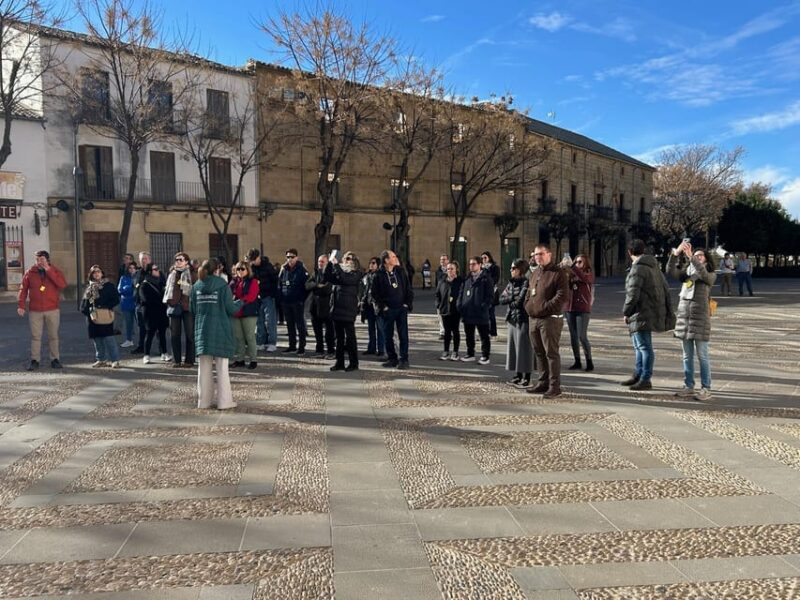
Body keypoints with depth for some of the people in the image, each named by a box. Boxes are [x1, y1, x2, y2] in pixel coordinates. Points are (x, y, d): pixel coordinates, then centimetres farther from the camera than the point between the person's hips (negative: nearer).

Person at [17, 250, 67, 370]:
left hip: (53, 310, 0)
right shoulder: (30, 273, 4)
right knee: (35, 336, 2)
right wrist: (21, 305, -5)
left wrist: (48, 270, -18)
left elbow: (63, 284, -17)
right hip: (35, 310, 1)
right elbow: (23, 289, 5)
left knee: (53, 336, 6)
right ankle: (34, 360, 8)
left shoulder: (55, 272, 2)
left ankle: (55, 359, 13)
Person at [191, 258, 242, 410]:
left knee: (204, 367, 10)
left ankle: (204, 400, 14)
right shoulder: (222, 285, -8)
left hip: (202, 330, 4)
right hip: (220, 331, -4)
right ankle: (224, 401, 3)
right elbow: (230, 308, -8)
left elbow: (192, 309, 7)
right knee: (222, 367, 1)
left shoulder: (196, 286, 4)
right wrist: (239, 303, 12)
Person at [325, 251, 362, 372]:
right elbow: (328, 278, 4)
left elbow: (344, 279, -21)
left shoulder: (356, 273, -3)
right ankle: (339, 362, 15)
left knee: (350, 337, -1)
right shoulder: (340, 270, 14)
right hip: (336, 308, 6)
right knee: (339, 337, 10)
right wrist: (330, 263, -4)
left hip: (348, 309, -6)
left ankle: (353, 363, 6)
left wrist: (336, 265, -16)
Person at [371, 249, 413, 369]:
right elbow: (375, 294, -1)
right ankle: (392, 358, 18)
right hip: (388, 310, -1)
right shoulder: (379, 275, -3)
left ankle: (404, 360, 3)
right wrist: (382, 306, -7)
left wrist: (408, 303, 0)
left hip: (401, 308, 1)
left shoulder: (400, 272, 6)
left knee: (403, 335, -2)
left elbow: (409, 289, 9)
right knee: (388, 336, 6)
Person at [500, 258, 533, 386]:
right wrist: (513, 298, -9)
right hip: (512, 318, 8)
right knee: (513, 346, 11)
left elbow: (520, 301, -19)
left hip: (523, 319, -8)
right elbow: (501, 299, 7)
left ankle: (527, 377, 5)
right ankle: (518, 375, 21)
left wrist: (510, 302, -1)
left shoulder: (526, 283, -12)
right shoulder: (511, 283, 12)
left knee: (524, 347, -3)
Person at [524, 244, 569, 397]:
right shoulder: (535, 273, 17)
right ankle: (543, 382, 23)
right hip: (534, 319, 8)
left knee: (551, 352, -5)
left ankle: (555, 386, 1)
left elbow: (563, 296, -16)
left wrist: (545, 307, -18)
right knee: (539, 352, 13)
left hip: (550, 319, -8)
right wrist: (527, 305, 9)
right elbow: (529, 292, 26)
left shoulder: (558, 273, -7)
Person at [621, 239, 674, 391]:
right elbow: (666, 288, 16)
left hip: (642, 314, -10)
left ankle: (645, 380, 1)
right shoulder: (654, 266, 14)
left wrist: (625, 312, -8)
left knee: (645, 347, -4)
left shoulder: (638, 269, -16)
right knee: (640, 345, 20)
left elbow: (632, 294, -20)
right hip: (653, 313, 10)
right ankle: (638, 374, 30)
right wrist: (667, 310, 20)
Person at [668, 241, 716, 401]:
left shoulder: (711, 275, 2)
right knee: (687, 355, 9)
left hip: (700, 317, -4)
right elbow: (671, 271, -6)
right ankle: (688, 386, 15)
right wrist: (675, 254, -20)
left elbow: (702, 273, -21)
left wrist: (691, 256, -28)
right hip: (684, 314, 4)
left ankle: (706, 389, 2)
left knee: (702, 355, -3)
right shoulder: (686, 272, 12)